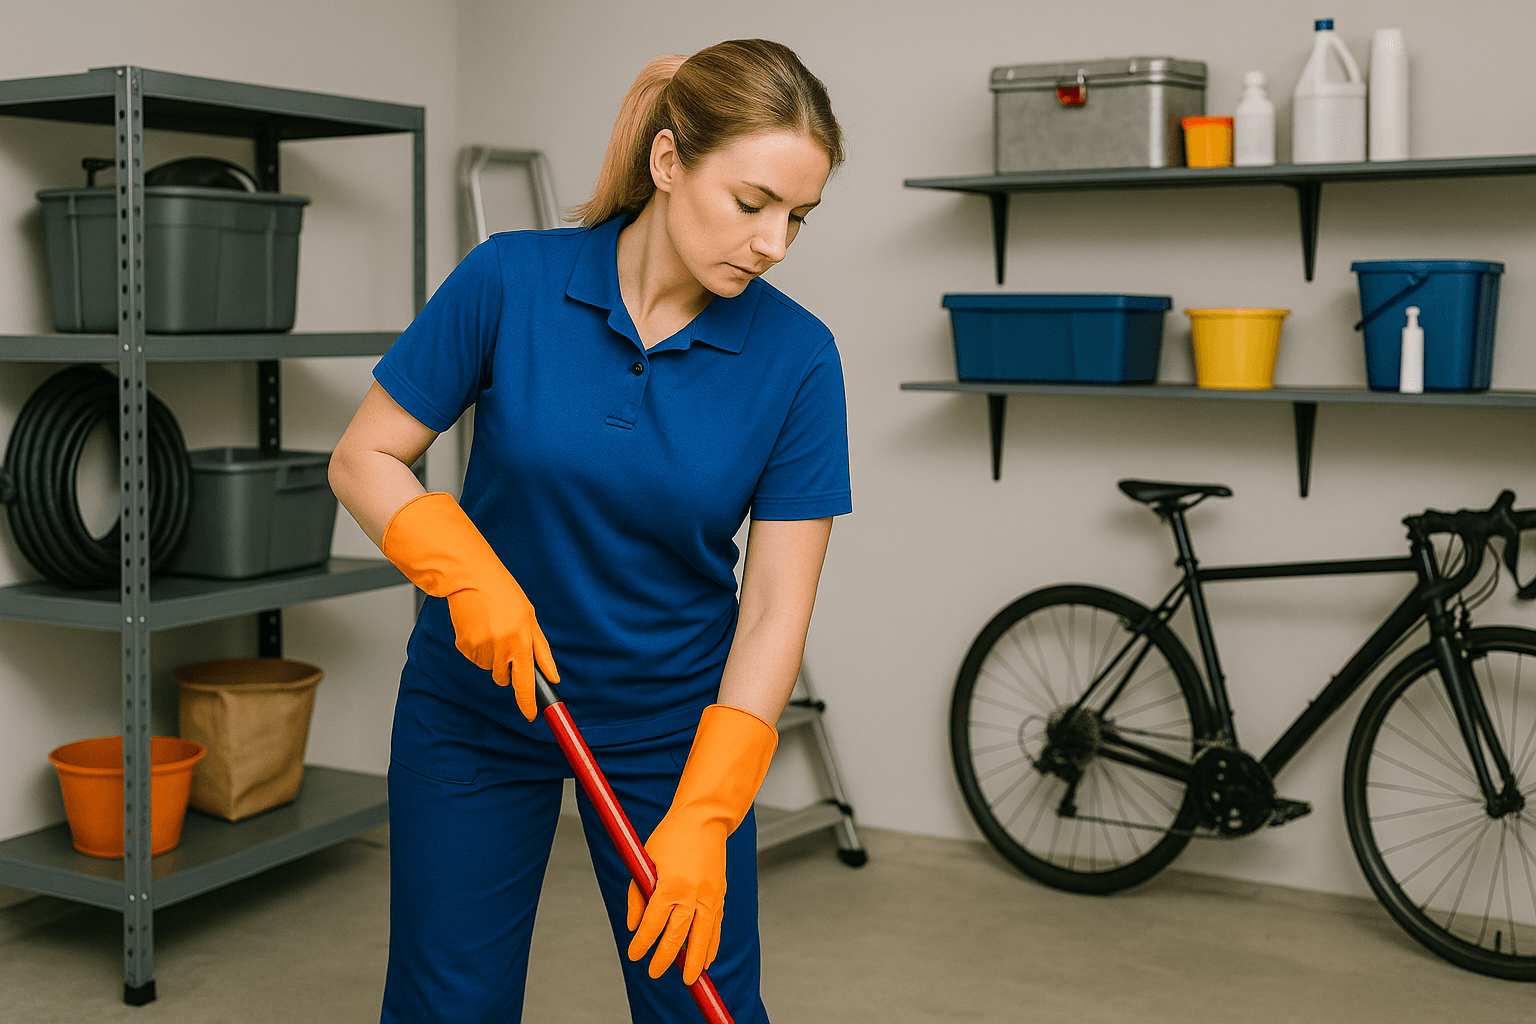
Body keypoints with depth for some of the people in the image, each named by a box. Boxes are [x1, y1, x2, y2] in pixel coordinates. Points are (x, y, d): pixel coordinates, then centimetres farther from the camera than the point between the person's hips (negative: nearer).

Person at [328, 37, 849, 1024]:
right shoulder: (510, 280, -16)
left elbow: (775, 609, -14)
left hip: (672, 719, 1)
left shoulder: (797, 357, -14)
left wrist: (701, 822, -21)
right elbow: (365, 457, -7)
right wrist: (471, 574, -25)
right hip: (476, 704, 0)